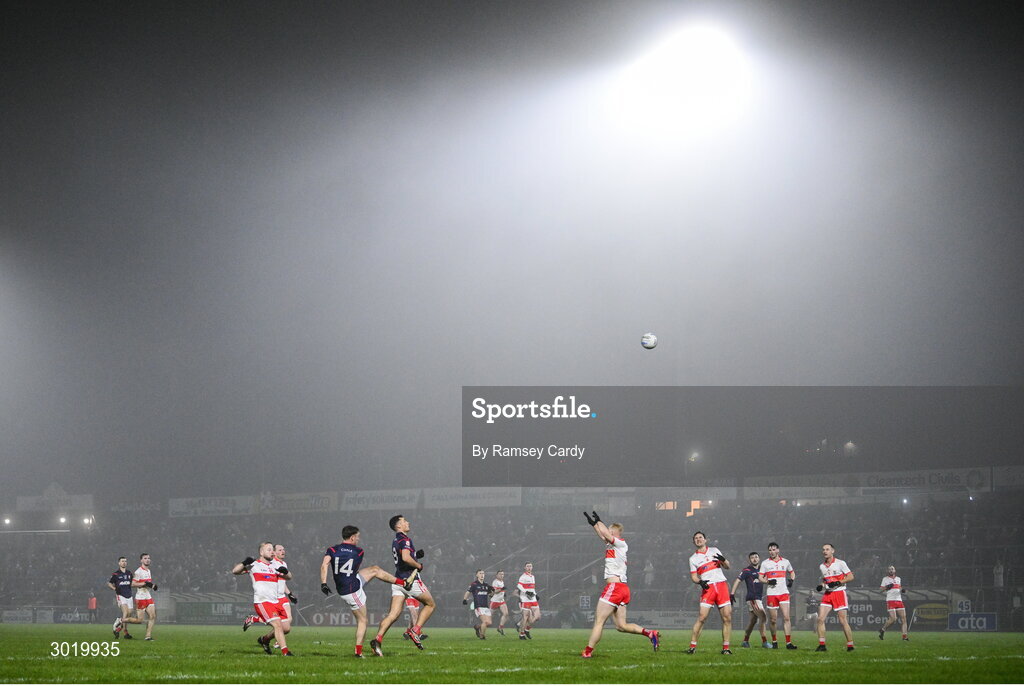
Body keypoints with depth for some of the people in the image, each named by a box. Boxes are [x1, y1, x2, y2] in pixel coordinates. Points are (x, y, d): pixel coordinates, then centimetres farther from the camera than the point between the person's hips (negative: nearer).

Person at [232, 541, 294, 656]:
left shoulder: (275, 565, 18)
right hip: (262, 602, -7)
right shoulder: (254, 564, 1)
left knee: (286, 628, 4)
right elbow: (234, 571, -3)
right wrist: (244, 563, -21)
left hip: (275, 602, 7)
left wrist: (285, 572, -4)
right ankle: (285, 652, -21)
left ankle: (264, 639, 26)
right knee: (277, 624, -21)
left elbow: (288, 577, 19)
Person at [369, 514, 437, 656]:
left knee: (394, 613, -1)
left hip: (398, 580, 8)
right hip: (410, 579, -8)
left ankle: (377, 639, -17)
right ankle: (415, 630, -3)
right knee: (430, 604, 10)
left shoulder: (395, 541, 19)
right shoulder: (404, 539, -10)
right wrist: (419, 565, -11)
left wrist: (417, 555, 16)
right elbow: (406, 558, -26)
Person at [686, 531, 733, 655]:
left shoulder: (714, 551, 16)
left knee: (727, 617, -5)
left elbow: (727, 566, 17)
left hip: (722, 585, 2)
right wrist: (700, 582, -13)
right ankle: (692, 646, -10)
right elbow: (693, 576, 8)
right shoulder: (693, 558, 12)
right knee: (702, 617, -15)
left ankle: (725, 647, 0)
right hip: (708, 588, -2)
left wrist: (723, 560, -5)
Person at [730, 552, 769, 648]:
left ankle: (745, 641, 19)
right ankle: (764, 641, -14)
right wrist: (732, 593, -18)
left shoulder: (761, 569, 14)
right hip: (752, 598, -8)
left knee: (753, 620, 12)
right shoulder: (747, 570, -6)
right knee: (763, 617, -15)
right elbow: (737, 581, -10)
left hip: (759, 598, 8)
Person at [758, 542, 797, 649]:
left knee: (786, 618, -11)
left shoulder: (785, 562, 10)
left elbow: (792, 572, 24)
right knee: (773, 619, 1)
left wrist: (791, 580, 3)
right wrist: (768, 582, -14)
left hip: (783, 592, 0)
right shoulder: (765, 563, 6)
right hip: (771, 594, 0)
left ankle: (789, 643, -13)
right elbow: (760, 578, 6)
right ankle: (774, 641, 19)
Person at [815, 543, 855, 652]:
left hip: (839, 593, -5)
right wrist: (821, 586, 3)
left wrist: (838, 583, -18)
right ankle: (822, 645, -1)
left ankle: (850, 645, 2)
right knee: (820, 618, -6)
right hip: (827, 594, 5)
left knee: (843, 620, -6)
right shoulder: (822, 566, 12)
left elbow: (850, 577, -6)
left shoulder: (840, 563, -5)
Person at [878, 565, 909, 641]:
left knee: (903, 618, -5)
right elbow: (880, 589, 5)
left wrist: (902, 590, 8)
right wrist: (886, 587, -13)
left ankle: (904, 636, -6)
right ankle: (882, 630, 6)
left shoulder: (898, 579, 18)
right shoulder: (885, 579, 4)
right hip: (890, 600, -5)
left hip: (899, 600, 5)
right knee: (893, 619, -16)